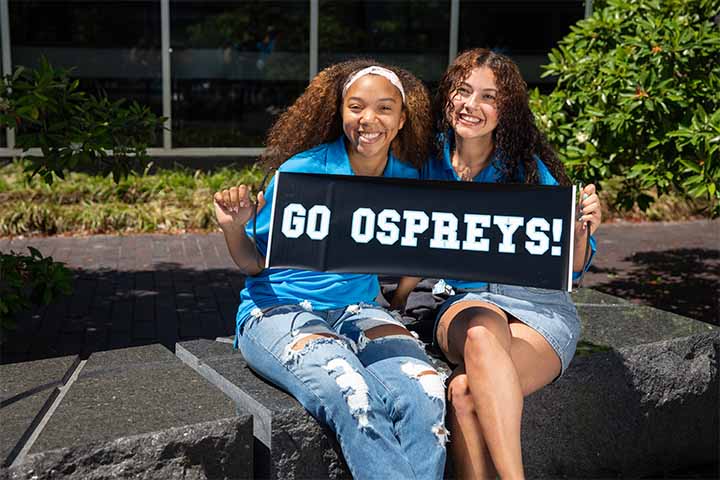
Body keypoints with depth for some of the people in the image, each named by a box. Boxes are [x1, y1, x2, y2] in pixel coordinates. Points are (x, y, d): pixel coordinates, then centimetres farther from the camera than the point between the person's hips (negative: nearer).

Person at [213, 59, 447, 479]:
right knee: (354, 396, -34)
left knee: (424, 392, -27)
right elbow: (255, 262, 1)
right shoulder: (302, 170, -7)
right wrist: (233, 228, -19)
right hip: (278, 311, -3)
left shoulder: (408, 181, 5)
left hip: (357, 311, 4)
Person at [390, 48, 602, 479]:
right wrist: (396, 301, 2)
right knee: (482, 334, -37)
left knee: (465, 392, -33)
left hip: (539, 306, -2)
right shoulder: (432, 165, 8)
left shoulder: (529, 168, 0)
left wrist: (583, 229, -18)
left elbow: (571, 269, 2)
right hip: (465, 301, 2)